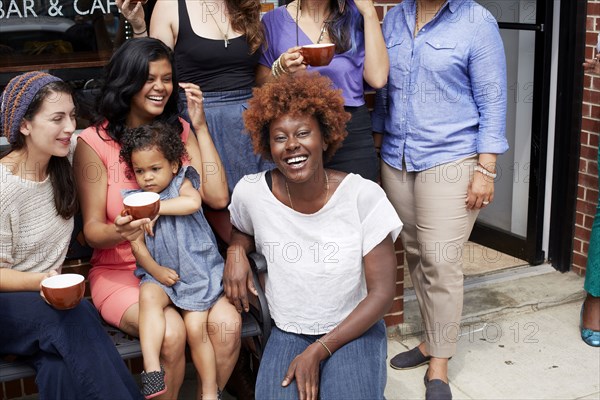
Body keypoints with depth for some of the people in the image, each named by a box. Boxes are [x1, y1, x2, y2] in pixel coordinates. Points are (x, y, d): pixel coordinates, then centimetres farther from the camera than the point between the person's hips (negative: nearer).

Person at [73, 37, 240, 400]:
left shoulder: (179, 130, 6)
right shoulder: (94, 142, -6)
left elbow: (217, 198, -6)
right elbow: (92, 228, -5)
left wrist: (200, 127, -6)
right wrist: (120, 232, -30)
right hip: (120, 272, -3)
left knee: (227, 323, -25)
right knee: (171, 331, -31)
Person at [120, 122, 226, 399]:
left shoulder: (182, 182, 2)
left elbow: (193, 202, -23)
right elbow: (137, 243, 1)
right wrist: (155, 270, -12)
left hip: (197, 269, -2)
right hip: (160, 272, 2)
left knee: (195, 328, -12)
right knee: (148, 296, -30)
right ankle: (152, 369, -33)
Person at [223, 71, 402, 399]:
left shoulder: (363, 196, -14)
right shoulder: (251, 192, -9)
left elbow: (382, 292, -11)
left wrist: (318, 351, -15)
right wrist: (236, 251, -7)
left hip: (355, 330, -1)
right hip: (287, 333, 2)